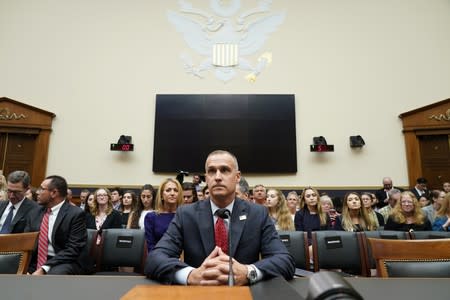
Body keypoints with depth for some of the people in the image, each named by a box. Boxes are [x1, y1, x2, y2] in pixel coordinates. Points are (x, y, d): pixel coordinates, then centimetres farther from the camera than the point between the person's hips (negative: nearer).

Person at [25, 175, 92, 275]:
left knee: (53, 275, -36)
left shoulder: (75, 214, -11)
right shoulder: (34, 213, 9)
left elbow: (72, 249, -16)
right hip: (36, 262, 7)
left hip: (67, 263, -6)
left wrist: (44, 269, -22)